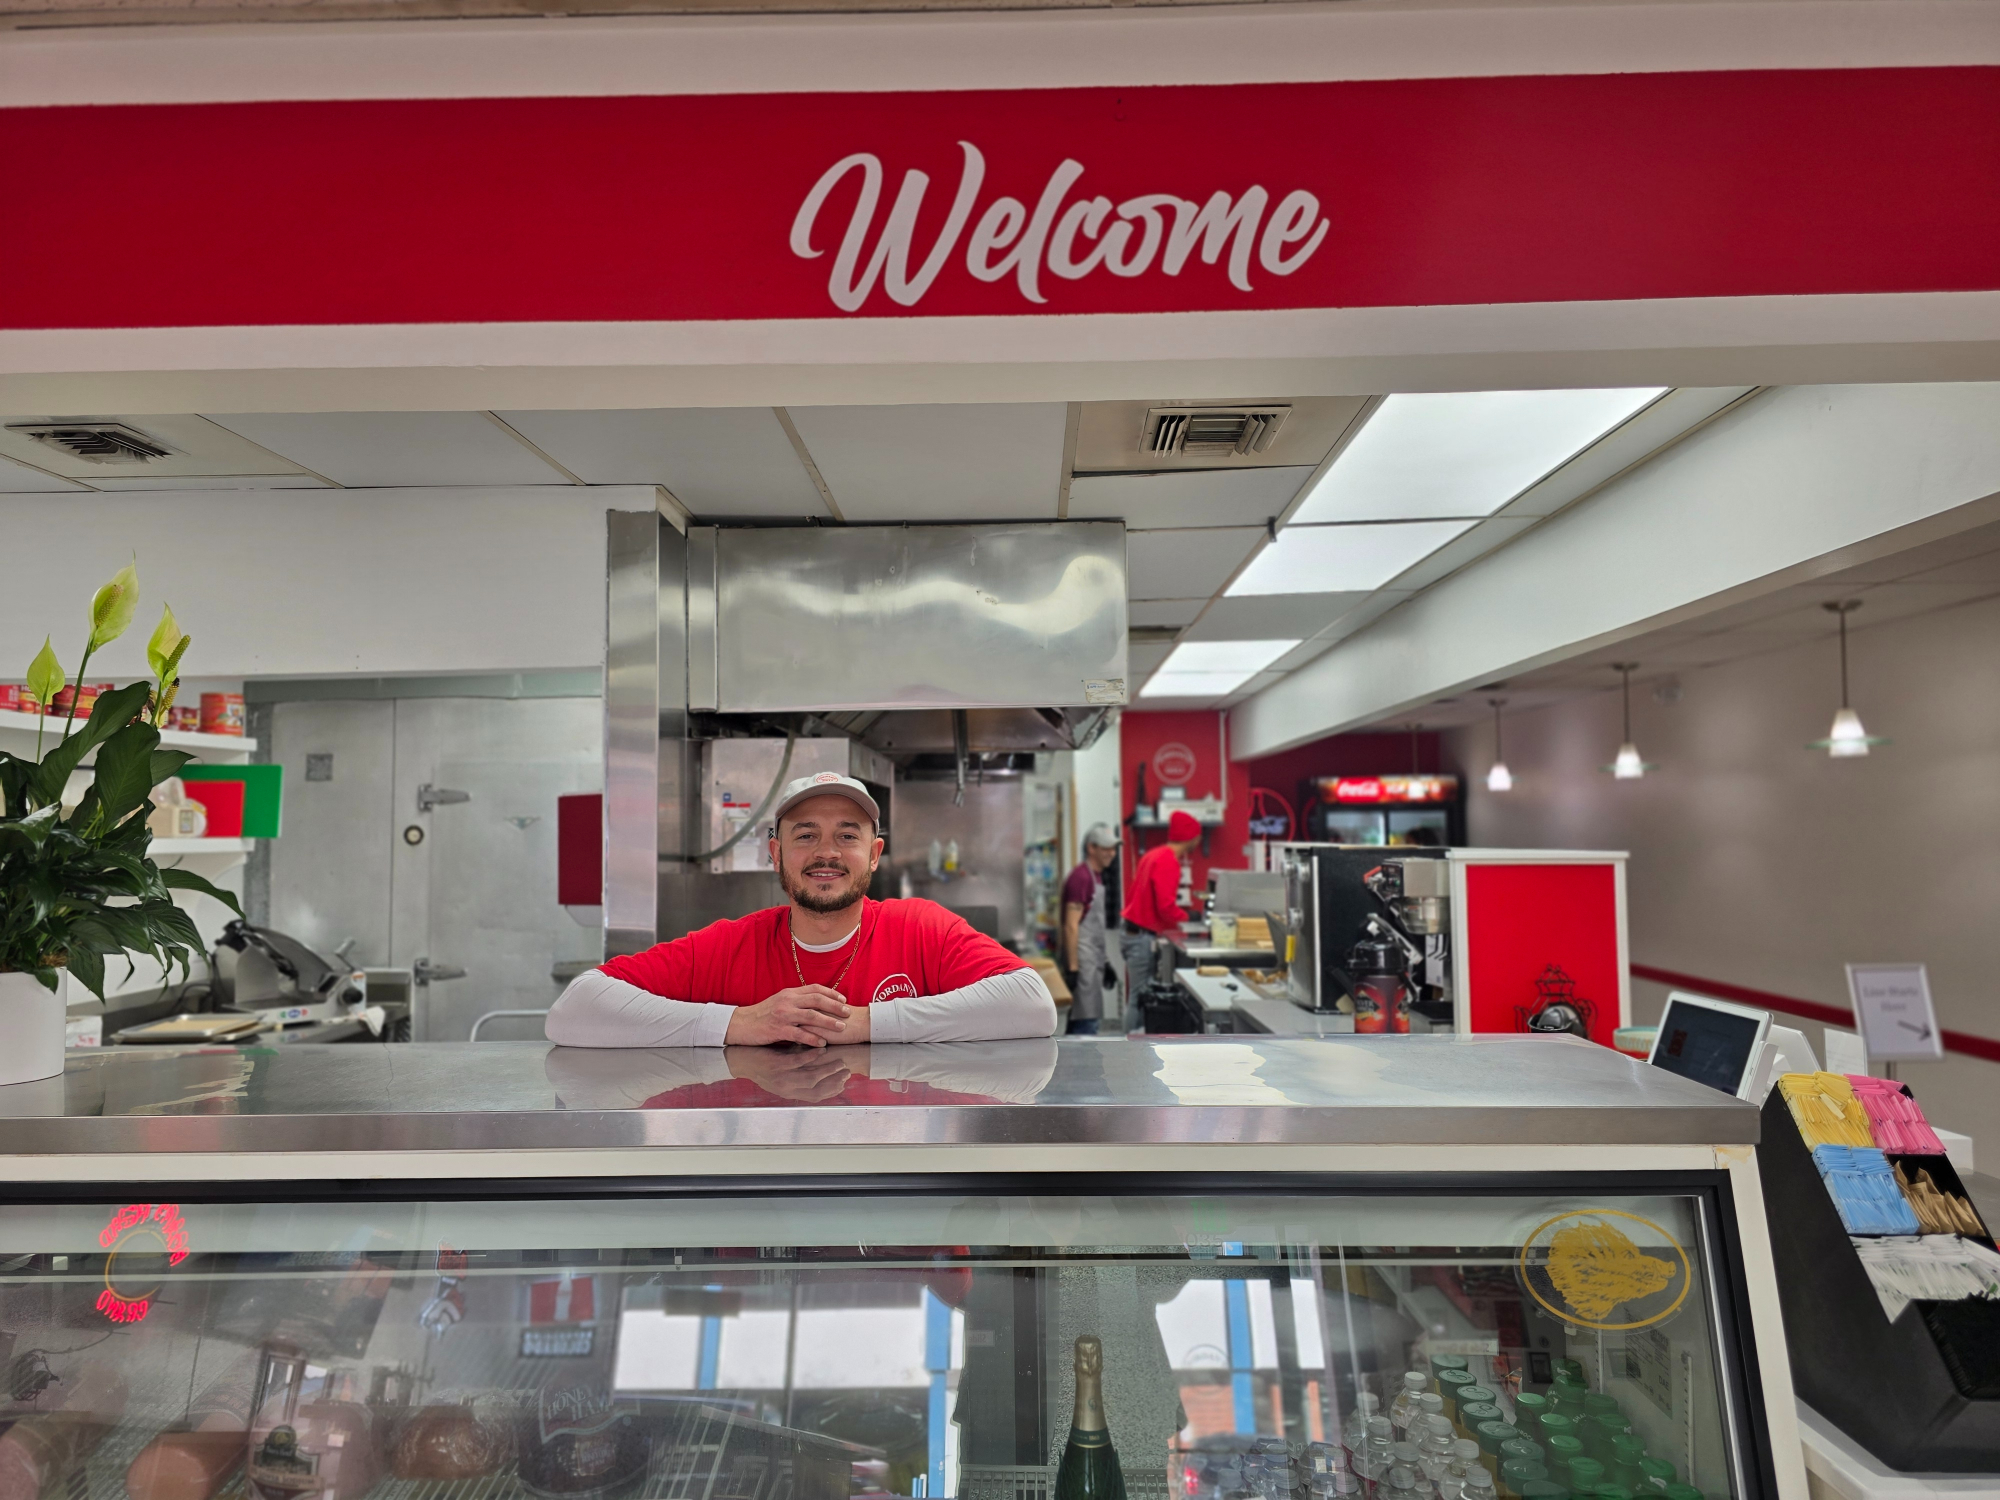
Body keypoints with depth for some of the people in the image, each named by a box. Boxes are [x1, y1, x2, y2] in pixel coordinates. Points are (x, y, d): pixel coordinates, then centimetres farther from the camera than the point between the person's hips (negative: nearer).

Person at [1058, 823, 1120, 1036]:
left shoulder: (1096, 876, 15)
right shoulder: (1080, 877, -14)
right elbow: (1071, 927, -19)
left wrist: (1105, 962, 20)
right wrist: (1072, 968, -21)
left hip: (1094, 961, 10)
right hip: (1083, 962, -10)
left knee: (1082, 1021, 12)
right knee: (1086, 1021, -9)